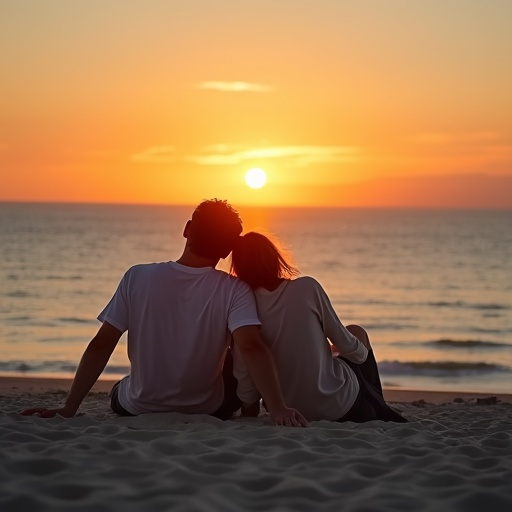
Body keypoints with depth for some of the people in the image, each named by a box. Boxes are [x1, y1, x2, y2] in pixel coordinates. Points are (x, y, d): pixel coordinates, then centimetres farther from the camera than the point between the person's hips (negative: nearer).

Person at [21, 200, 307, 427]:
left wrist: (68, 410, -12)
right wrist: (279, 409, -37)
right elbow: (251, 347, -32)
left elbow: (101, 346, -15)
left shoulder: (138, 278, -15)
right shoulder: (234, 291, -17)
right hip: (208, 412, -1)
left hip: (137, 411, 1)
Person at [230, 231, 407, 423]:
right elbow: (346, 343, -7)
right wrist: (363, 351, 16)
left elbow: (245, 378, -6)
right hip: (337, 407, -3)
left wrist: (249, 414, 12)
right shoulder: (307, 287, -14)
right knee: (357, 333, 27)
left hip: (287, 411, 3)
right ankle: (378, 413, 36)